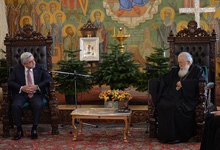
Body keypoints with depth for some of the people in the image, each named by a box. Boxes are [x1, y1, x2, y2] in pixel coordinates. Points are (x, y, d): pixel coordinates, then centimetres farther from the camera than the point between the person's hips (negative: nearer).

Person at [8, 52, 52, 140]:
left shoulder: (39, 68, 7)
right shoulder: (17, 69, 6)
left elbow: (49, 79, -2)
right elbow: (10, 81, 0)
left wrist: (37, 87, -14)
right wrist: (21, 88, -15)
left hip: (35, 94, 0)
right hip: (21, 94, 0)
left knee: (38, 105, -33)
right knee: (15, 105, -30)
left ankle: (34, 129, -16)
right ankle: (19, 130, -14)